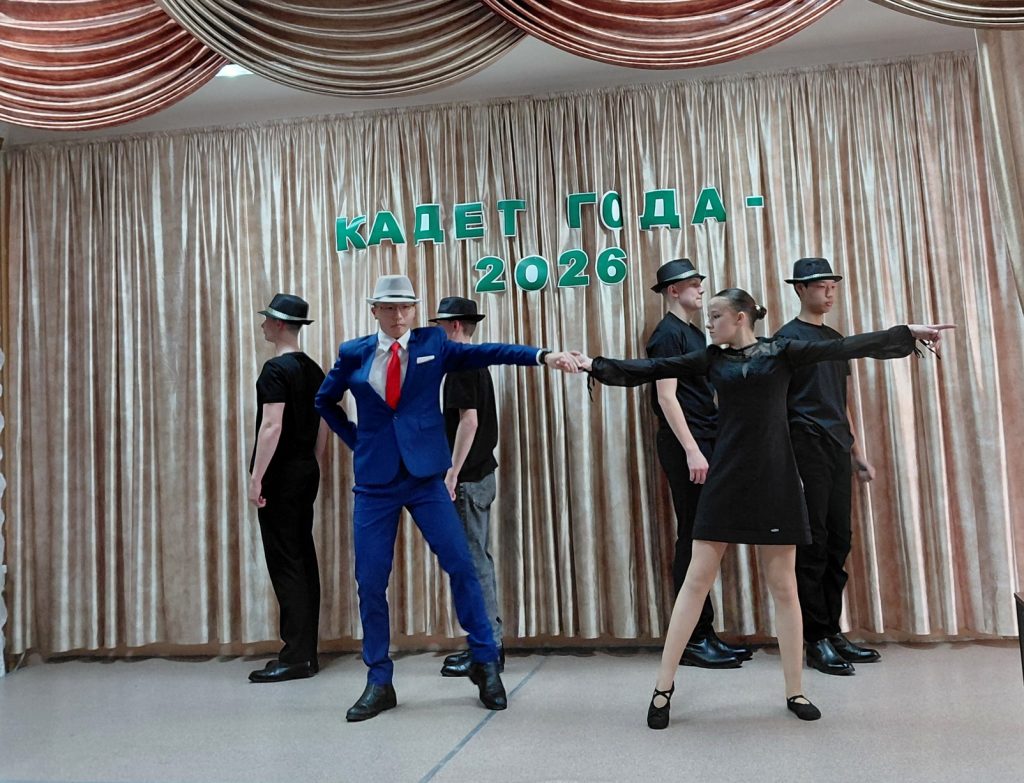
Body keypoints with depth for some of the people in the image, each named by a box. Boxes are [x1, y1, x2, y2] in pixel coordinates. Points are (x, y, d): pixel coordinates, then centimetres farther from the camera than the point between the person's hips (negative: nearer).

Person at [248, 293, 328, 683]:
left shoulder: (276, 370, -14)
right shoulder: (313, 370, 12)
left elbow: (272, 426, -22)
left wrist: (256, 477, -20)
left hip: (281, 476, -9)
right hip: (306, 474, 9)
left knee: (285, 563, -5)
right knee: (304, 559, 11)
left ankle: (296, 657, -1)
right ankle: (307, 652, 18)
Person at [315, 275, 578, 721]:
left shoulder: (432, 344, 3)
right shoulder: (353, 354, 6)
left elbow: (485, 352, -11)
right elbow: (324, 401, 20)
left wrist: (543, 356, -24)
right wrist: (355, 439, 8)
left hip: (425, 476, -1)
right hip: (375, 480, 1)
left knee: (460, 566, -3)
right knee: (370, 581, 4)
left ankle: (485, 662, 15)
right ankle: (379, 681, 20)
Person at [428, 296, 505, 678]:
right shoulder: (477, 364, 17)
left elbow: (469, 421, -21)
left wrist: (452, 474, -19)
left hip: (468, 479, -10)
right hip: (481, 474, 10)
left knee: (473, 562, -4)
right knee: (478, 560, 14)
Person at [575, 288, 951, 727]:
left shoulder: (780, 351, 4)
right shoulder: (711, 360, 8)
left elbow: (844, 347, -1)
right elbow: (650, 370, 5)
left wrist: (907, 333, -5)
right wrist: (595, 365, -1)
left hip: (774, 480, -1)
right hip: (725, 479, 1)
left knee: (783, 585, 6)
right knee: (697, 580, 1)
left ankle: (795, 691, 20)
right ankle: (664, 686, 8)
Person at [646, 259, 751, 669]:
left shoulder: (694, 332, 20)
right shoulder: (667, 333, -7)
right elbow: (666, 396, -15)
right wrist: (691, 450, -19)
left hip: (704, 441, 9)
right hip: (684, 445, -9)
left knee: (702, 541, 10)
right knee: (693, 539, -6)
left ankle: (704, 635, 17)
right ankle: (693, 640, 1)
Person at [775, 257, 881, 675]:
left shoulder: (836, 339, 19)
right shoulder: (787, 337, -3)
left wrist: (857, 452, 18)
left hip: (837, 451, 7)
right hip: (806, 448, -7)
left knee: (838, 543, 9)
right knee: (812, 546, -4)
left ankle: (833, 632, 18)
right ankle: (816, 641, 3)